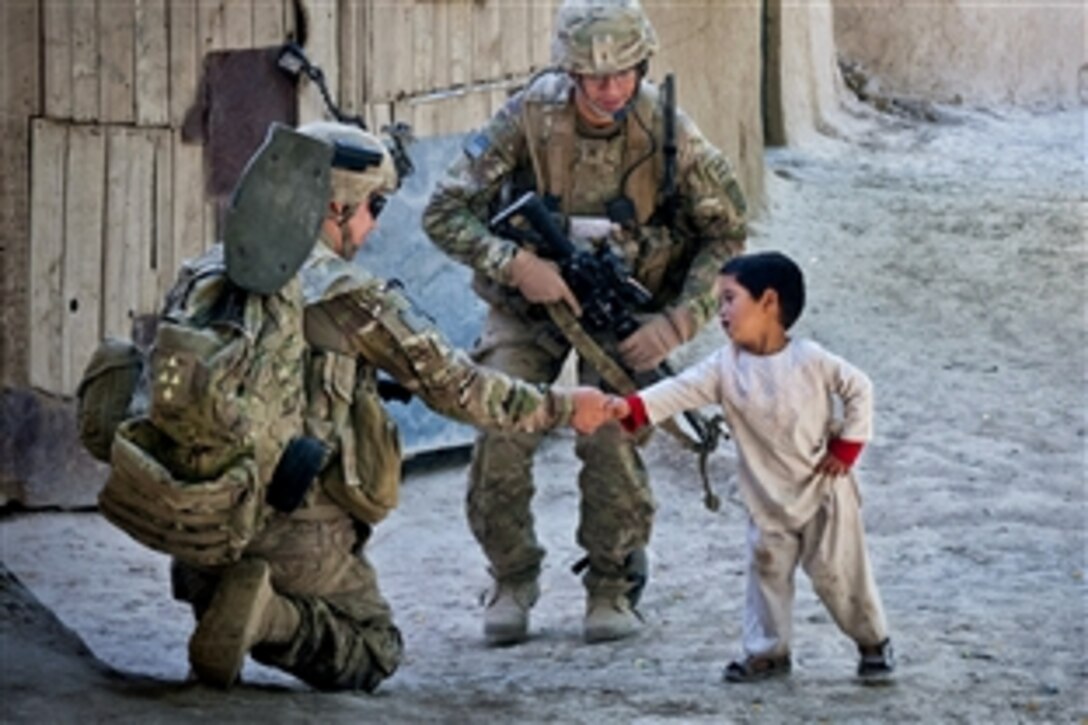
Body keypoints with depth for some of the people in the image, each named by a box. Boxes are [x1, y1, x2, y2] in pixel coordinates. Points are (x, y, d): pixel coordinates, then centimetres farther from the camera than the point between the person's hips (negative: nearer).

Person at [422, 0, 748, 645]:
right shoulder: (531, 117, -21)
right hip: (530, 300, 1)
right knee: (501, 432, -19)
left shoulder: (668, 132, -19)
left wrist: (676, 325, -19)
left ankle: (613, 588, 1)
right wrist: (516, 264, -32)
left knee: (609, 435, -21)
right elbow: (445, 213, -17)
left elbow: (726, 236, -8)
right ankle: (512, 581, 3)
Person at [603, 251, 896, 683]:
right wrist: (631, 408, -32)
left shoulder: (809, 359, -15)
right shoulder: (726, 366, -6)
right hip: (768, 496, 4)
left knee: (837, 572, 1)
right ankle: (766, 651, 20)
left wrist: (846, 447, -11)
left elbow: (858, 389, -6)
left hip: (822, 488, -4)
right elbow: (682, 390, -17)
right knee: (766, 568, 8)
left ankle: (874, 643, 19)